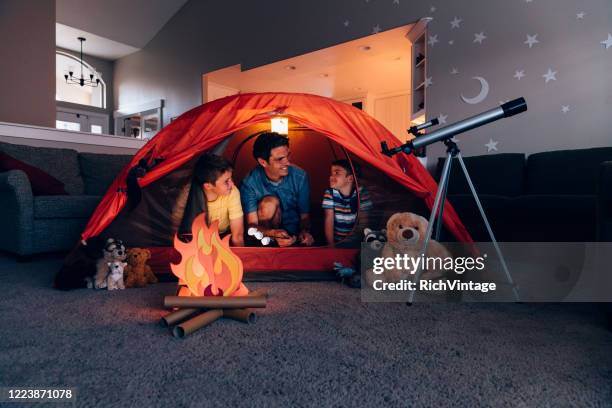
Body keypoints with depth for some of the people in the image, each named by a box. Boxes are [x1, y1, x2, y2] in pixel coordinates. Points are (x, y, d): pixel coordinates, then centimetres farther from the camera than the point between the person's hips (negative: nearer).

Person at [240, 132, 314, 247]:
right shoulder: (250, 182, -18)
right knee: (270, 203, -29)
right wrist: (273, 233, -40)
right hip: (267, 229, -1)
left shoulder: (300, 177, -14)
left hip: (294, 233, 1)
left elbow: (305, 216, -5)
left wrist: (304, 232, -28)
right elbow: (252, 225, -19)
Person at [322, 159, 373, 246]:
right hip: (336, 241, 1)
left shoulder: (361, 193, -8)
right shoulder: (330, 193, -6)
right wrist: (331, 244, -15)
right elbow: (329, 220, -7)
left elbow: (363, 222, -5)